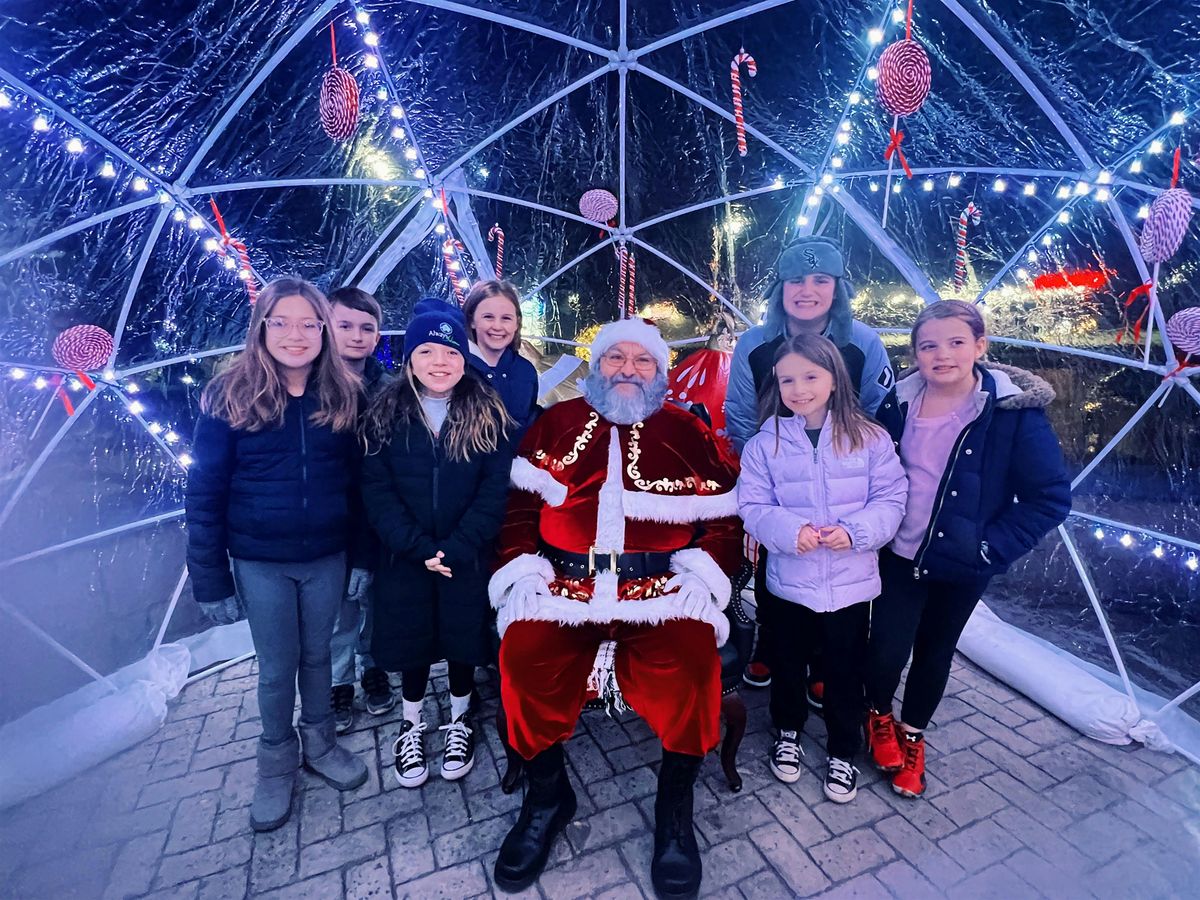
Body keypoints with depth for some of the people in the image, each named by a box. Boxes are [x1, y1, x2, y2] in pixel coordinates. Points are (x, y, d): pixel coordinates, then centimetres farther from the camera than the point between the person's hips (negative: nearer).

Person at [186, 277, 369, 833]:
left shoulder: (342, 394, -3)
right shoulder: (230, 395, -9)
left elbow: (357, 476, 1)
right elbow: (205, 491, -7)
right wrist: (210, 577, -7)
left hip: (327, 557, 2)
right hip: (260, 561, -1)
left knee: (317, 654, 18)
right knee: (276, 667, 13)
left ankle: (319, 743, 42)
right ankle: (276, 761, 38)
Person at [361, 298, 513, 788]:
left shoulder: (487, 413, -6)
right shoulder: (386, 412, -3)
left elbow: (495, 487, -10)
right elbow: (376, 488, -7)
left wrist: (455, 547, -17)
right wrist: (418, 547, -16)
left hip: (468, 557, -1)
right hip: (406, 558, 1)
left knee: (463, 641, 13)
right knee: (411, 642, 14)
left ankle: (458, 722, 40)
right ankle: (411, 727, 40)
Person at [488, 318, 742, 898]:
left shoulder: (687, 432, 12)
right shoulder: (557, 423, 13)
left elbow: (724, 520, 9)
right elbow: (519, 507, 8)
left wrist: (703, 574, -5)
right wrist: (521, 571, -4)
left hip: (660, 587, 0)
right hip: (563, 584, 1)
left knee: (690, 653, -27)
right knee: (524, 651, -24)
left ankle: (674, 805, 4)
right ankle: (547, 795, 7)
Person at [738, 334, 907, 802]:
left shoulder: (869, 438, -5)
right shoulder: (765, 442, -6)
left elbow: (890, 499, -5)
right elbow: (753, 506, -7)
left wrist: (855, 531, -21)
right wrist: (789, 530, -24)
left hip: (852, 581, 0)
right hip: (790, 580, 0)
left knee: (845, 672, 16)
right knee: (787, 665, 18)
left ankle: (843, 753, 41)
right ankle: (788, 731, 46)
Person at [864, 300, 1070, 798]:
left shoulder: (1015, 410, -14)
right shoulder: (898, 403, -5)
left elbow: (1051, 495, -10)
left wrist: (993, 548, -15)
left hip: (961, 564, -1)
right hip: (899, 554, 1)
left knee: (935, 651, 16)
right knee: (885, 650, -2)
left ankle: (912, 735, 43)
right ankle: (879, 716, 32)